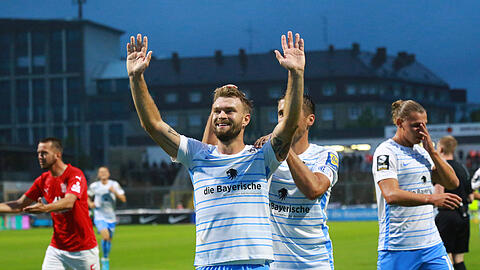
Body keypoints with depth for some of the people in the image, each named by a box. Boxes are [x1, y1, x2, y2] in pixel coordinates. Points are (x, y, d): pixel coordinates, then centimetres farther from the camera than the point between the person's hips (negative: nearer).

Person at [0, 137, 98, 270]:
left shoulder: (75, 175, -14)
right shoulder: (43, 180, 6)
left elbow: (68, 202, -32)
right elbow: (20, 205, 11)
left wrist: (45, 208, -49)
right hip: (56, 248, 5)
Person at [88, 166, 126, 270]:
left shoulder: (114, 184, -1)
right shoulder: (94, 186, -1)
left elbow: (123, 199, -3)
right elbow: (87, 196, 18)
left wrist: (114, 191, -19)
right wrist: (90, 203, -2)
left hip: (111, 217, 3)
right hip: (99, 216, -3)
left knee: (109, 239, 9)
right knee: (105, 236, -24)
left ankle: (106, 259, 35)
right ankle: (105, 260, -9)